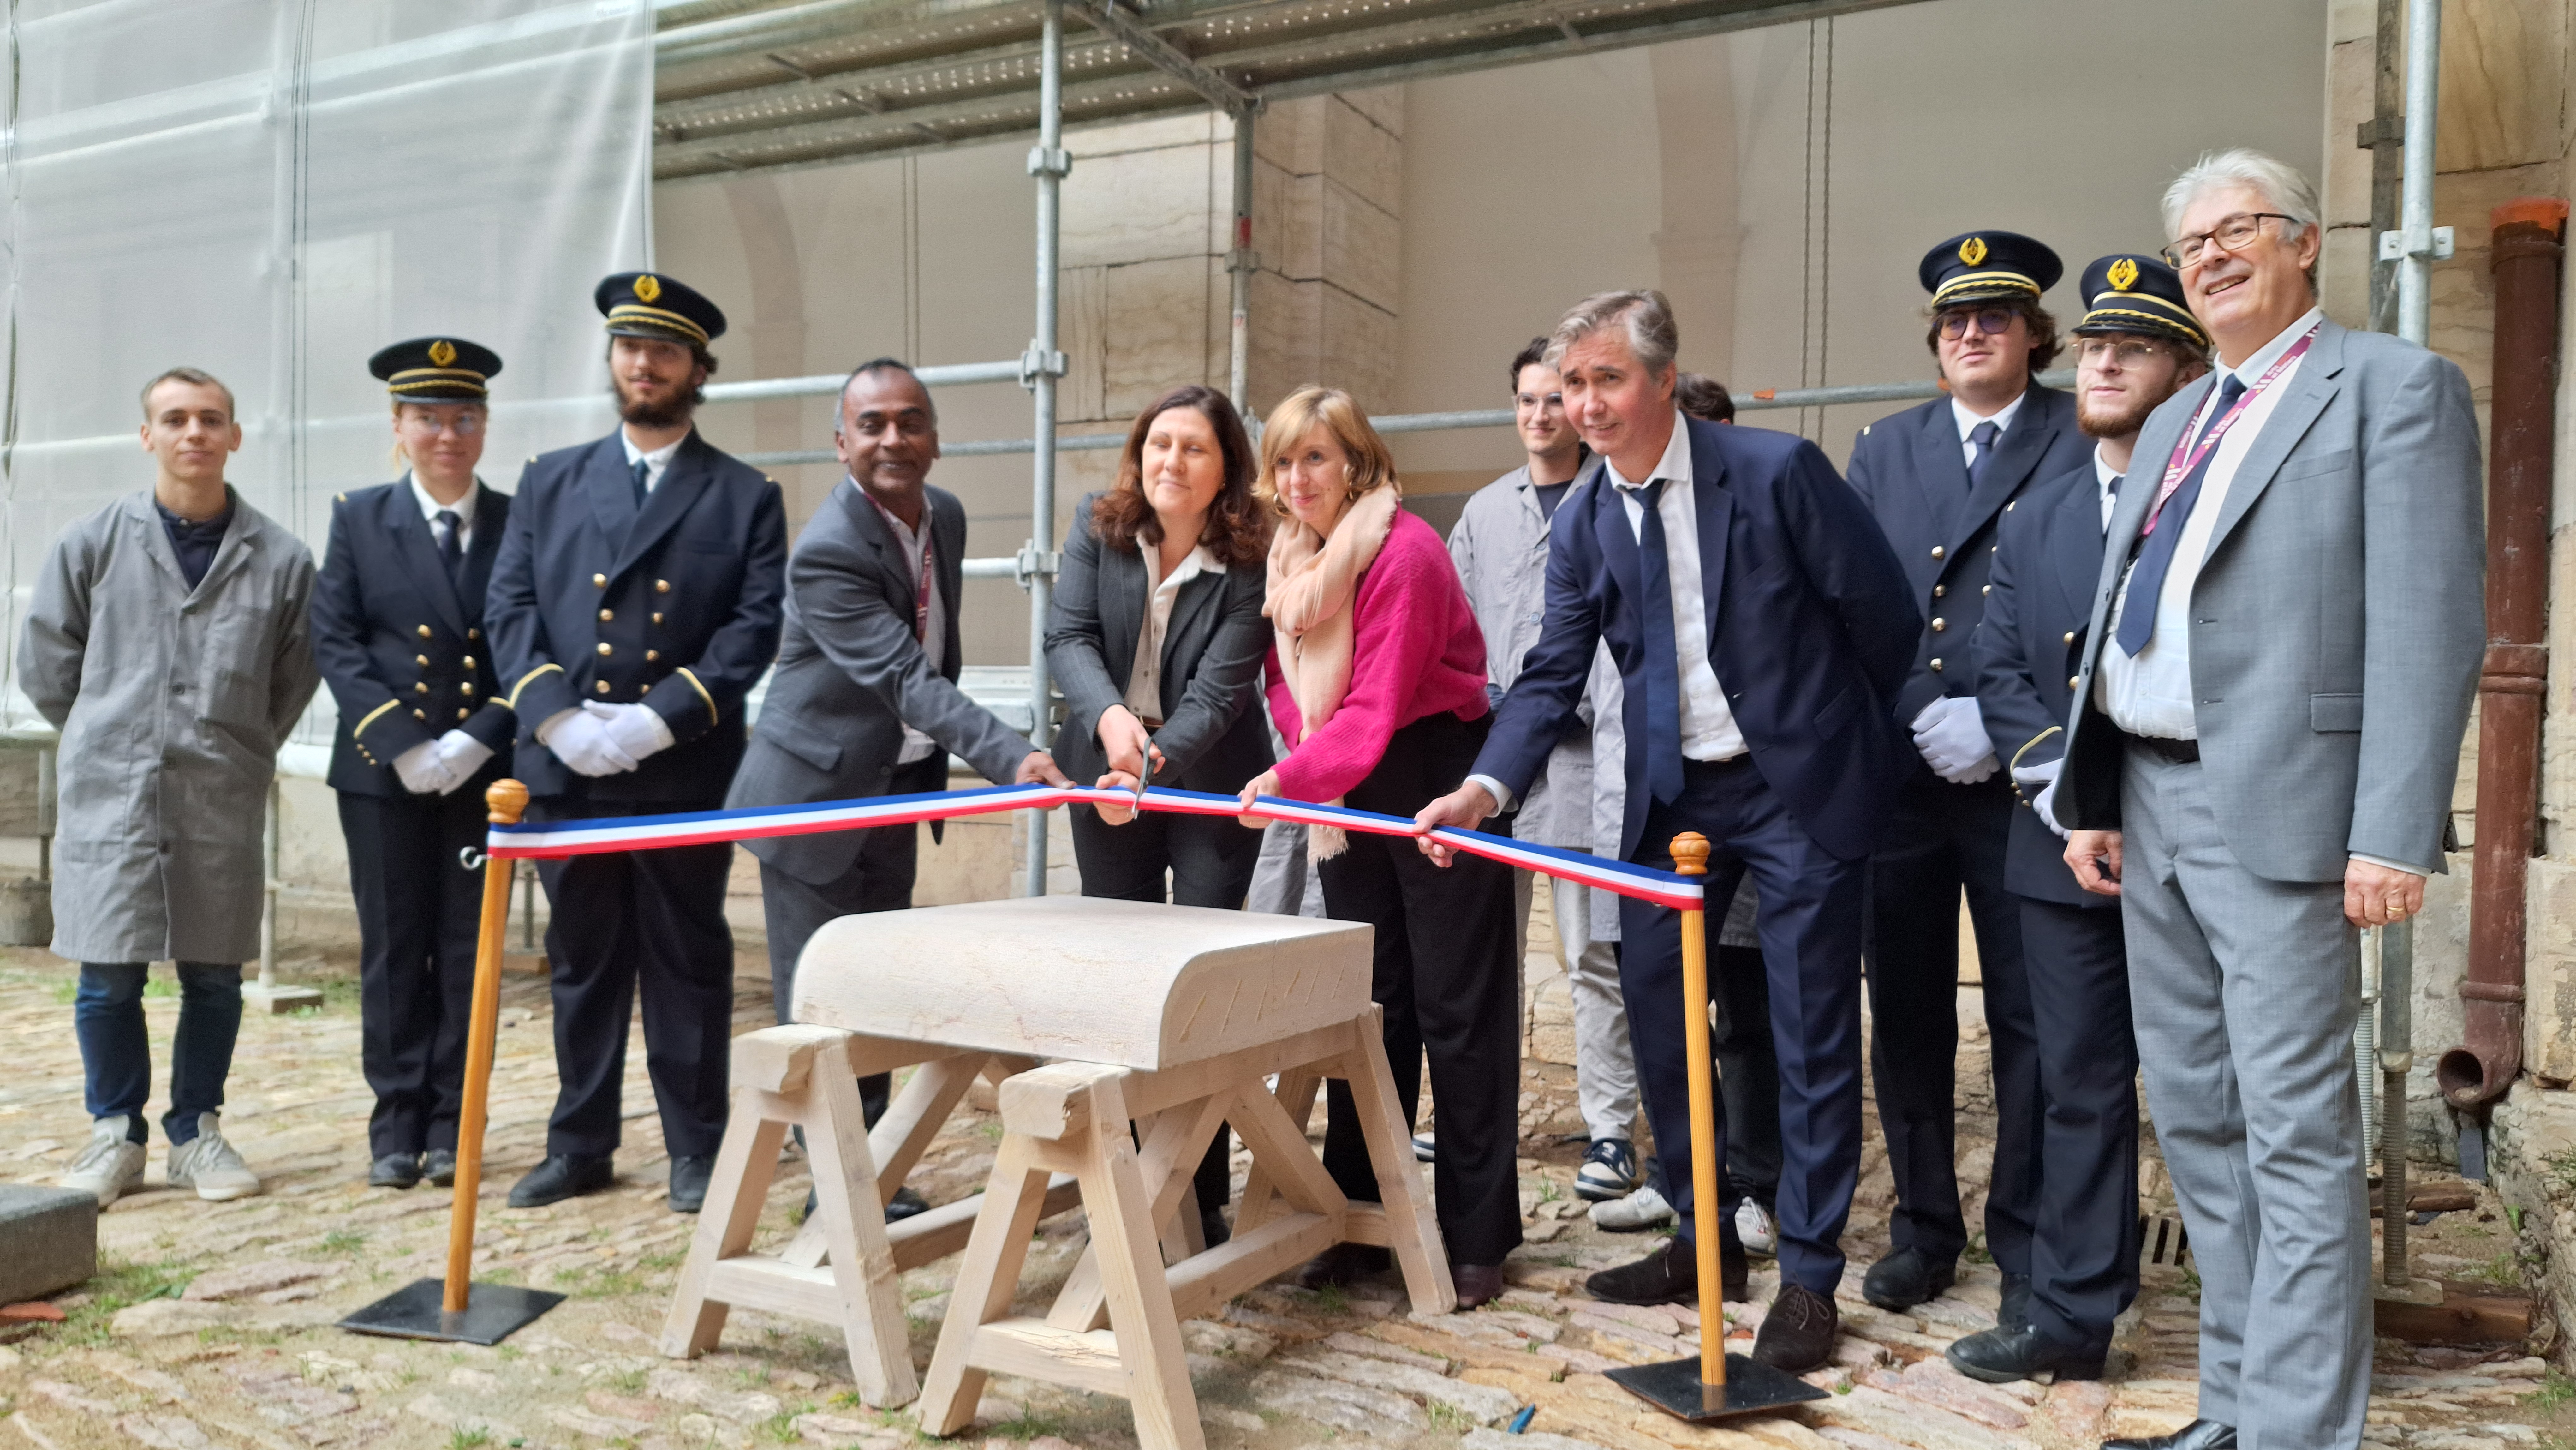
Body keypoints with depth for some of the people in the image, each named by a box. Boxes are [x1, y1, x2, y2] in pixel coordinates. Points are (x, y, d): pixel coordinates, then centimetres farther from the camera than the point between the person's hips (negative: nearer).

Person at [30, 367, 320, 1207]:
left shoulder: (280, 561, -1)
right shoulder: (93, 544, 1)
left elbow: (294, 682, 9)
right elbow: (45, 667, 10)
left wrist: (235, 754, 10)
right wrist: (108, 742, 13)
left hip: (224, 802, 0)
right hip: (109, 795, 0)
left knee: (215, 976, 7)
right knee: (107, 978, 3)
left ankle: (197, 1133, 21)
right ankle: (115, 1135, 19)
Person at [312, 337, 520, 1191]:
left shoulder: (518, 523, 3)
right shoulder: (358, 519, 6)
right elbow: (336, 643, -1)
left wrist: (480, 739, -12)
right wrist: (403, 744, -11)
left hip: (485, 769, 0)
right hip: (382, 771, 1)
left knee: (469, 949, 5)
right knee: (393, 950, 6)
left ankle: (452, 1123, 15)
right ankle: (397, 1126, 15)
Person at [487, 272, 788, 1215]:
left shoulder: (744, 497, 5)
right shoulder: (551, 482, 14)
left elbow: (757, 626, -5)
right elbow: (509, 609, 6)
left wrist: (658, 719, -16)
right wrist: (557, 715, -10)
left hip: (684, 772, -3)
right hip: (565, 773, 3)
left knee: (688, 962, 5)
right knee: (581, 962, 12)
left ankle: (696, 1151, 16)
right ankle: (580, 1147, 24)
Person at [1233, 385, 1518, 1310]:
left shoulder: (1405, 554, -18)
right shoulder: (1293, 556, 7)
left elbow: (1379, 706, -24)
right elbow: (1284, 673, 10)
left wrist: (1293, 775, -31)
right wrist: (1303, 745, -8)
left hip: (1434, 779, -7)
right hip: (1349, 793, 7)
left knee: (1457, 1009, -2)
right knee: (1365, 1007, 11)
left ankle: (1477, 1239, 8)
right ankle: (1361, 1221, 20)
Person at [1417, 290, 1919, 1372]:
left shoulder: (1776, 471, -16)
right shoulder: (1582, 521, 0)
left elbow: (1884, 613, -8)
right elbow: (1552, 674, -5)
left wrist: (1866, 744, 4)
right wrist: (1487, 786, -21)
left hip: (1797, 785, -5)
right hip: (1671, 795, 6)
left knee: (1811, 1033, 1)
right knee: (1653, 1006, 9)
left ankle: (1808, 1276, 16)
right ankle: (1704, 1242, 27)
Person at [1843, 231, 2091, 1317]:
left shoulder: (2081, 444, 2)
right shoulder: (1885, 449, 13)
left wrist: (2002, 724, -14)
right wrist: (1924, 716, -8)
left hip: (2019, 779, -3)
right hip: (1895, 770, 3)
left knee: (2028, 1020, 5)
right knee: (1905, 1014, 10)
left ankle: (2026, 1247, 18)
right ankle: (1922, 1229, 23)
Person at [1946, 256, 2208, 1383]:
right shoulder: (2033, 521, 14)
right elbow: (1999, 673, 10)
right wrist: (2056, 771, -7)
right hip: (2066, 847, 5)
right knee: (2080, 1086, 11)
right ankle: (2072, 1315, 21)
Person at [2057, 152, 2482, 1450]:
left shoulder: (2394, 386, -3)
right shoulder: (2174, 422, 19)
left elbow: (2431, 626, -12)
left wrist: (2395, 836, -18)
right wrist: (2092, 800, 11)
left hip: (2277, 812, -8)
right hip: (2152, 806, 8)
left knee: (2296, 1134, -4)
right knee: (2195, 1121, 13)